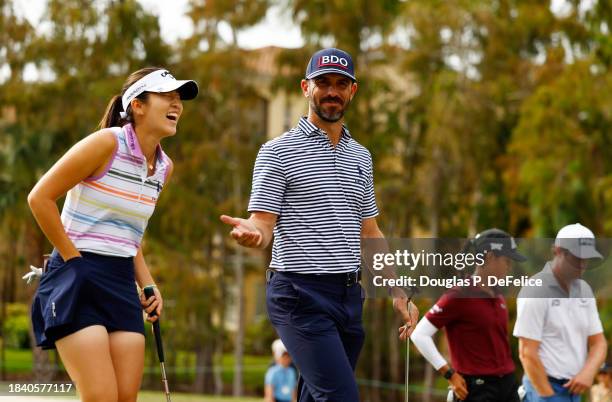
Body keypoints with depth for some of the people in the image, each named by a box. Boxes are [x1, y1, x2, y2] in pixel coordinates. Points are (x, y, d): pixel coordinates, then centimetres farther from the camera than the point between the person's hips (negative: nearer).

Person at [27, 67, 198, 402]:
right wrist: (74, 258, -10)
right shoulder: (107, 143, -12)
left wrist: (147, 284, 11)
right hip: (76, 280, -7)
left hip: (122, 284, 7)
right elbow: (40, 198, -12)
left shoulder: (164, 167, 10)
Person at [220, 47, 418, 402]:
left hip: (350, 294, 6)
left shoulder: (361, 156, 18)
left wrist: (399, 294, 17)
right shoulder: (278, 152, -1)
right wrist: (251, 233, -31)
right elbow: (263, 227, -7)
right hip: (301, 295, -6)